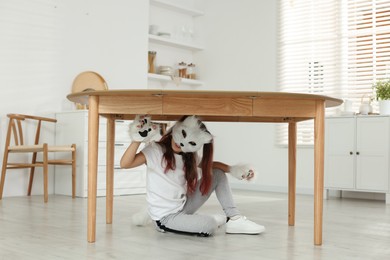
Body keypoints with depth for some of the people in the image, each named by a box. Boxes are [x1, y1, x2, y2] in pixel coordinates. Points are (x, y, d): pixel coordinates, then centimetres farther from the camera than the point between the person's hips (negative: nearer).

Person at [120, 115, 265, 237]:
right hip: (165, 217, -7)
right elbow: (125, 164, -26)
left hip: (183, 206, 7)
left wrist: (233, 169, 3)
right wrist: (138, 139, -39)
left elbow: (209, 164, 19)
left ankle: (234, 220, -1)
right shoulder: (155, 150, -16)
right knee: (210, 226, -29)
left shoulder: (189, 157, 4)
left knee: (218, 174, 1)